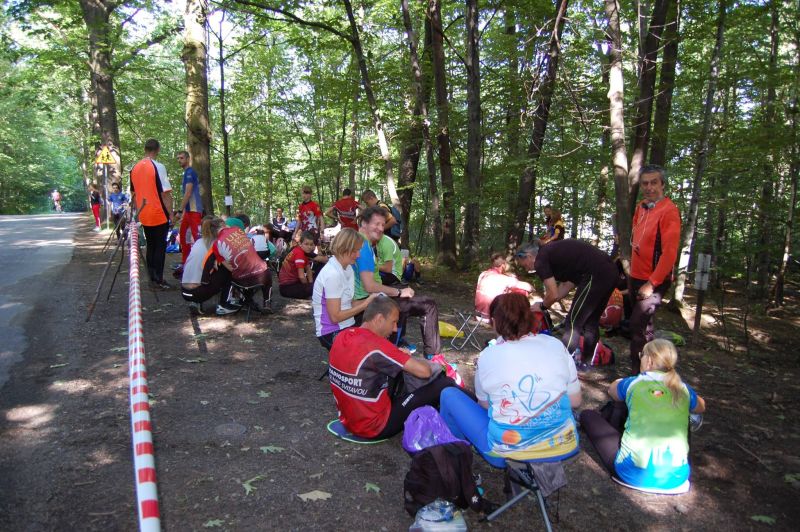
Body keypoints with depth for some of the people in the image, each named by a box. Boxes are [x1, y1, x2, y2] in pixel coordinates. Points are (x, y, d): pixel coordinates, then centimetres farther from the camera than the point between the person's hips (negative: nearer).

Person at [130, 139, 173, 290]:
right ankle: (158, 280, 1)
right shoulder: (158, 167, -12)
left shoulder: (134, 168, 8)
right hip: (159, 215, -6)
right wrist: (171, 213, -9)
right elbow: (165, 193, -15)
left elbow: (133, 193, 15)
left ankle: (152, 279, 16)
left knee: (150, 246, 13)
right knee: (160, 247, 0)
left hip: (144, 216, 6)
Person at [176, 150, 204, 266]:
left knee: (197, 236, -12)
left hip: (194, 210, -11)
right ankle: (185, 261, 23)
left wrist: (180, 210, -20)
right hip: (189, 209, 11)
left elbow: (188, 193, -20)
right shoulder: (187, 172, 18)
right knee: (182, 234, 16)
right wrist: (183, 210, 22)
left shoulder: (190, 172, -12)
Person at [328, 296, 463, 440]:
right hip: (375, 427, -8)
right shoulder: (375, 345, -26)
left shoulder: (342, 336, -3)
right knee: (445, 384, -4)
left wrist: (398, 356, 6)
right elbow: (424, 371, -25)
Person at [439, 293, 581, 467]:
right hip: (564, 447, 4)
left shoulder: (488, 356, -8)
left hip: (508, 452, -3)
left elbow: (484, 404, 5)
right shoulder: (555, 345, -2)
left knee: (449, 396, 14)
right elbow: (575, 401, 5)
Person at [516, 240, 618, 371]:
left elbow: (553, 294, -5)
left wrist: (542, 306, 14)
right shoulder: (552, 251, 22)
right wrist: (547, 303, 23)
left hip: (596, 275, -10)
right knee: (591, 322, 19)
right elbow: (568, 284, 24)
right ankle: (585, 363, 29)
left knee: (573, 323, -1)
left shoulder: (540, 260, -4)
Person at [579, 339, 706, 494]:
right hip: (675, 477, 3)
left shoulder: (633, 383, 0)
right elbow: (701, 407, 31)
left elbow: (611, 389, 23)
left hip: (635, 474, -3)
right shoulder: (683, 389, 8)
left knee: (588, 415, 13)